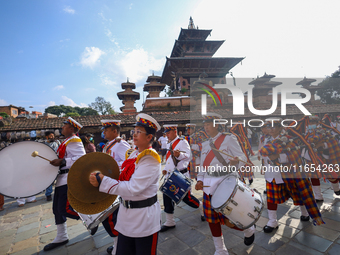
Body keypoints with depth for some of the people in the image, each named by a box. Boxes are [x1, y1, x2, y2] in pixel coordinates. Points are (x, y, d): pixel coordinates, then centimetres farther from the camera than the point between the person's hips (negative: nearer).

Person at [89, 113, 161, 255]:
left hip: (144, 218, -7)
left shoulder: (151, 160, -22)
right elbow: (124, 178, 9)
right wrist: (101, 178, -5)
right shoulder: (134, 154, 3)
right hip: (126, 216, 7)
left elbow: (133, 189, -29)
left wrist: (102, 182, -27)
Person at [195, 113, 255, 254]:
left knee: (229, 220, 0)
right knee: (211, 219, 11)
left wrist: (236, 160, -29)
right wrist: (200, 179, 1)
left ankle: (249, 230, 35)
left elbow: (242, 156, -6)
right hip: (209, 185, 6)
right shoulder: (205, 144, 12)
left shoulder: (228, 138, -5)